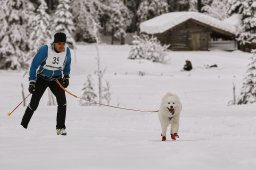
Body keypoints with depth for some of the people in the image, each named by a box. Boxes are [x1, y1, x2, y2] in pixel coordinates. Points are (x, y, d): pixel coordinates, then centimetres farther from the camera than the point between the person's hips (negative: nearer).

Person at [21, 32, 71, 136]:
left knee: (62, 101, -16)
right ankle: (23, 126, 14)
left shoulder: (67, 51, -12)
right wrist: (32, 81, -19)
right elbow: (35, 64, -17)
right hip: (42, 78, -3)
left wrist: (66, 77, 4)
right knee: (34, 103, -4)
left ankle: (60, 128, -7)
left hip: (56, 79, 3)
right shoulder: (45, 50, -25)